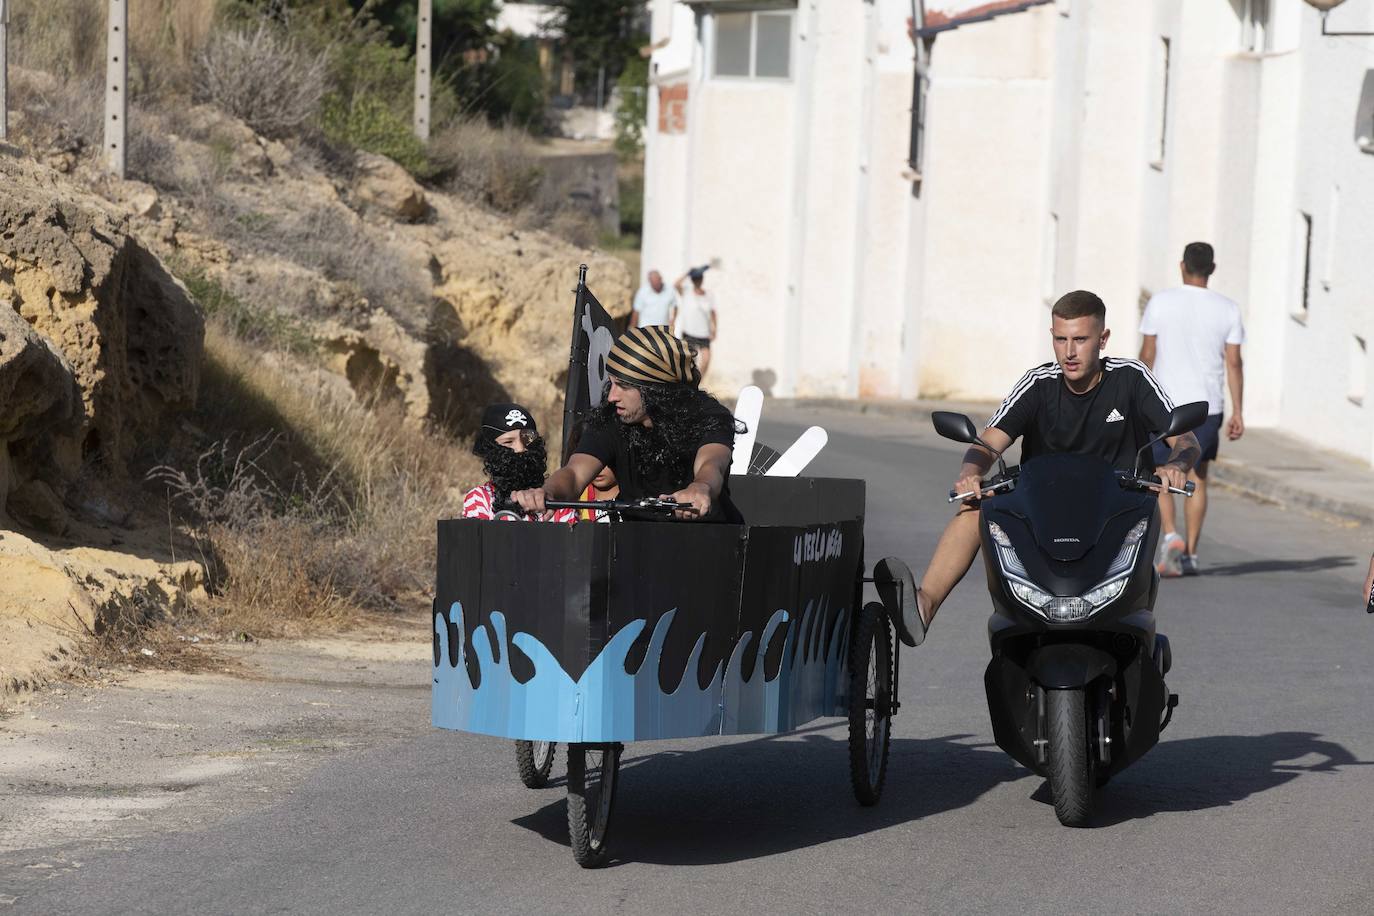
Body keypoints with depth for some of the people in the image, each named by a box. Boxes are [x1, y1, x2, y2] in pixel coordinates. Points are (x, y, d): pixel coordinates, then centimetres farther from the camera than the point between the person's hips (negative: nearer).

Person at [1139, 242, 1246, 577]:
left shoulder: (1159, 303, -4)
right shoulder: (1228, 310, 0)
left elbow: (1147, 355, -2)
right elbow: (1234, 363, -1)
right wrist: (1237, 412, 2)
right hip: (1207, 406, 2)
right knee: (1196, 479, 13)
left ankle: (1170, 536, -11)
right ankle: (1191, 553, 10)